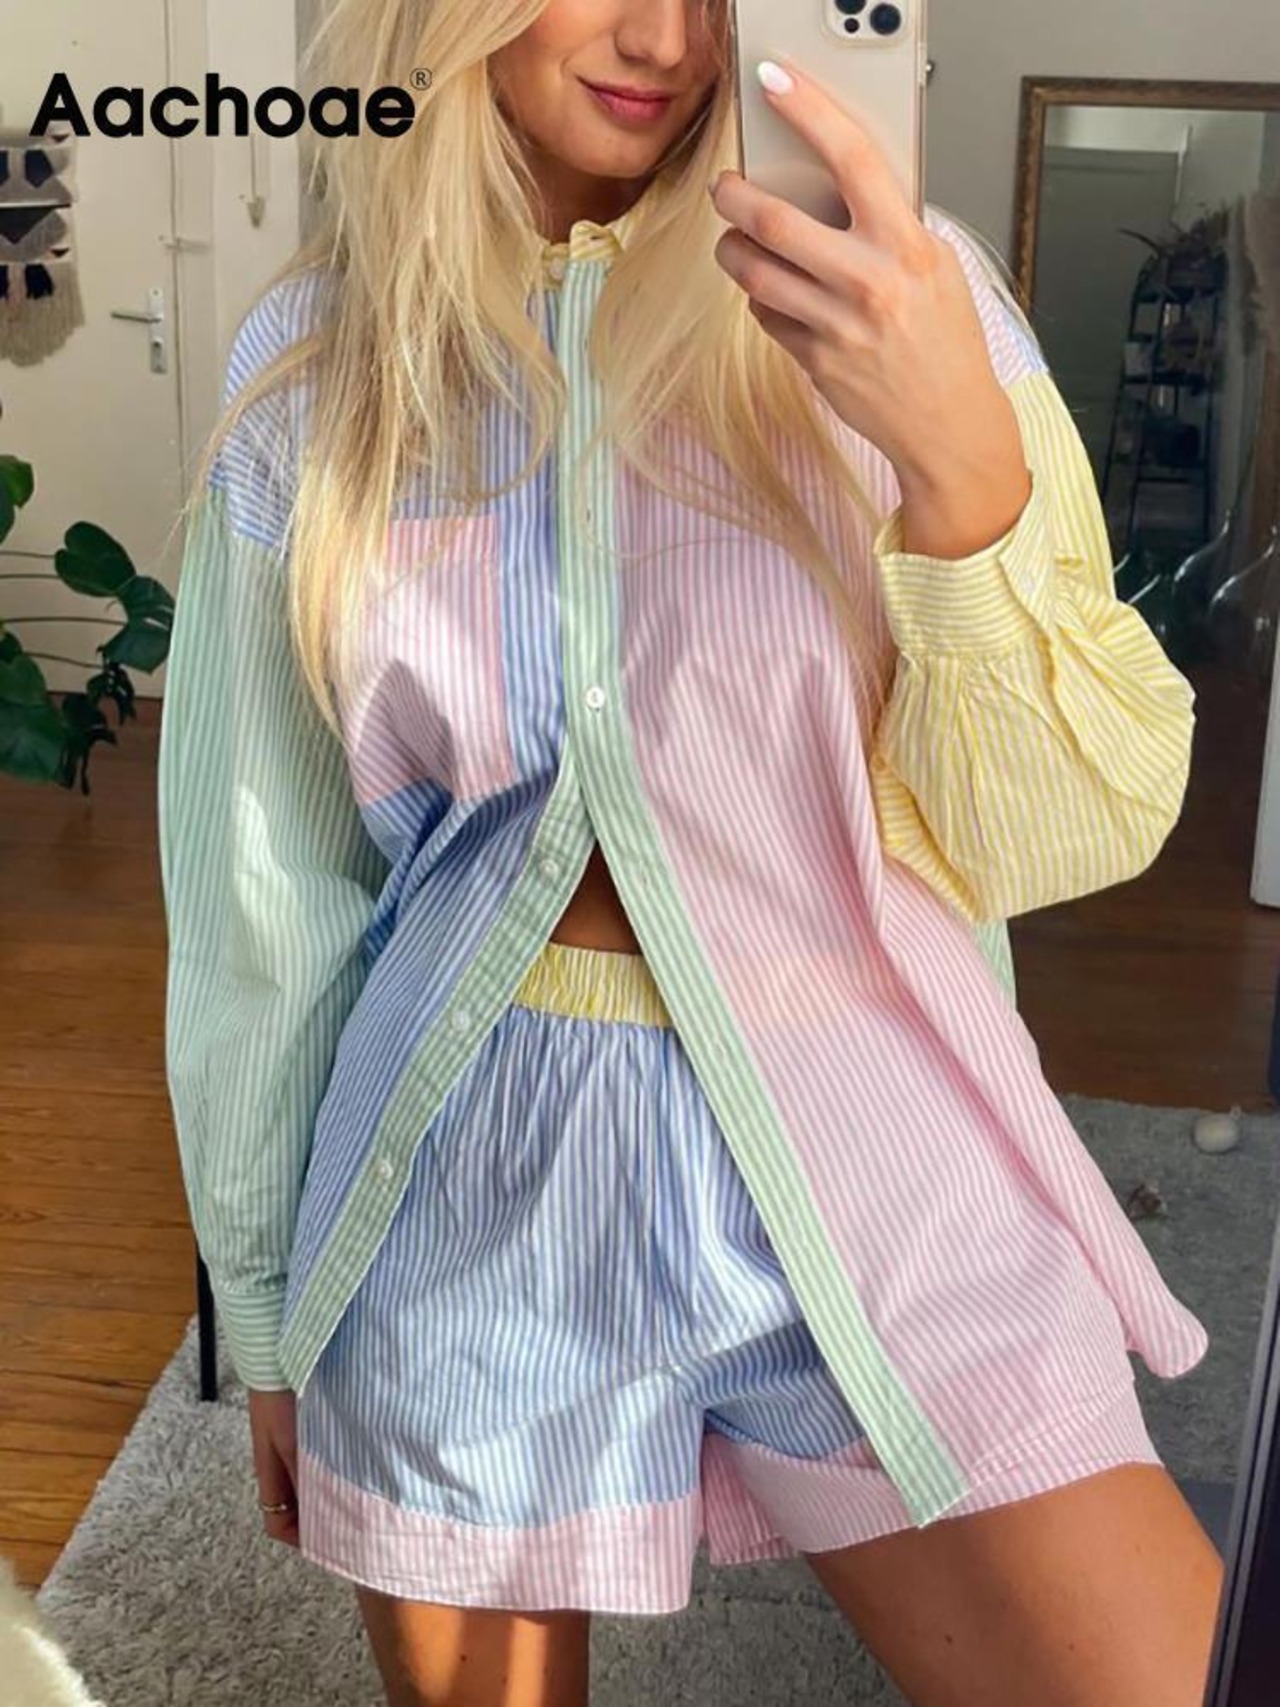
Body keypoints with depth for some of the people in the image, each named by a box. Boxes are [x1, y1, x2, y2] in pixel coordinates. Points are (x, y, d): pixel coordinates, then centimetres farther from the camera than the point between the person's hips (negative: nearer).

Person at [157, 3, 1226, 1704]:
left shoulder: (895, 292, -5)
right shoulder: (312, 368, 0)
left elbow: (1086, 831, -7)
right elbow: (267, 892, 5)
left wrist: (964, 455, -24)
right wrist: (268, 1317, 12)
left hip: (869, 1165, 0)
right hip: (467, 1198, 2)